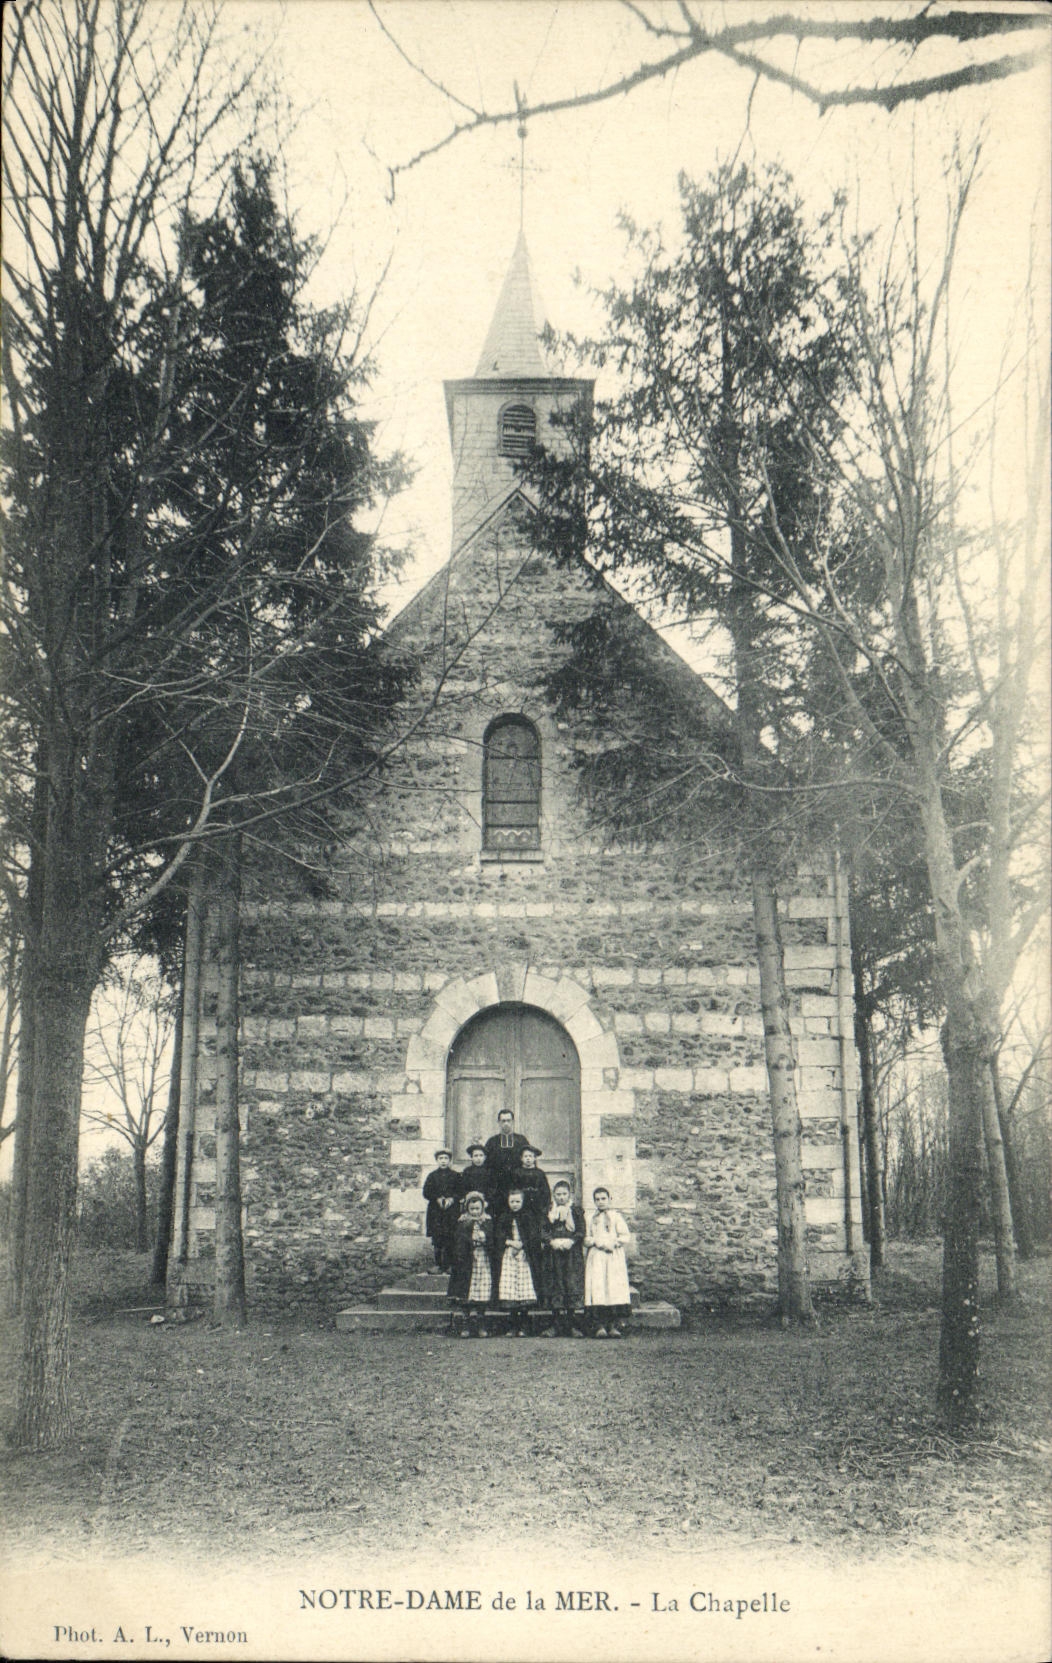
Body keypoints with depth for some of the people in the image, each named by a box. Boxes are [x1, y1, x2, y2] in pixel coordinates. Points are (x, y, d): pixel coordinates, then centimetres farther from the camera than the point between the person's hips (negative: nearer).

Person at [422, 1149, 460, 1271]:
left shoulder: (455, 1176, 11)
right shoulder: (432, 1176, 12)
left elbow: (460, 1192, 5)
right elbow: (426, 1192, 5)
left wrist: (451, 1199, -12)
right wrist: (438, 1199, -10)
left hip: (452, 1211, -1)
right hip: (435, 1211, 1)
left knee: (450, 1239, -8)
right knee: (437, 1239, -5)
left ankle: (449, 1265, -3)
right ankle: (438, 1264, 3)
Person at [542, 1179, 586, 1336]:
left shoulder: (576, 1211, 8)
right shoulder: (548, 1212, 12)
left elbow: (581, 1232, 2)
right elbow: (543, 1232, 6)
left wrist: (569, 1241, -14)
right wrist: (553, 1242, -12)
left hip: (572, 1255, -1)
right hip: (553, 1256, 1)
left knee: (572, 1287, -8)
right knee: (555, 1289, -4)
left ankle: (568, 1329, -4)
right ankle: (557, 1327, -2)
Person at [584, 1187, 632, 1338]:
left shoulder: (616, 1217, 12)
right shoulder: (592, 1219, 20)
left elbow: (625, 1237, 4)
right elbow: (586, 1239, 12)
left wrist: (612, 1243, -10)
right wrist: (596, 1241, -7)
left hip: (614, 1258, -1)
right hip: (596, 1259, 1)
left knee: (615, 1289, -12)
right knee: (597, 1290, -12)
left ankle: (614, 1326, -13)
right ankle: (599, 1326, -16)